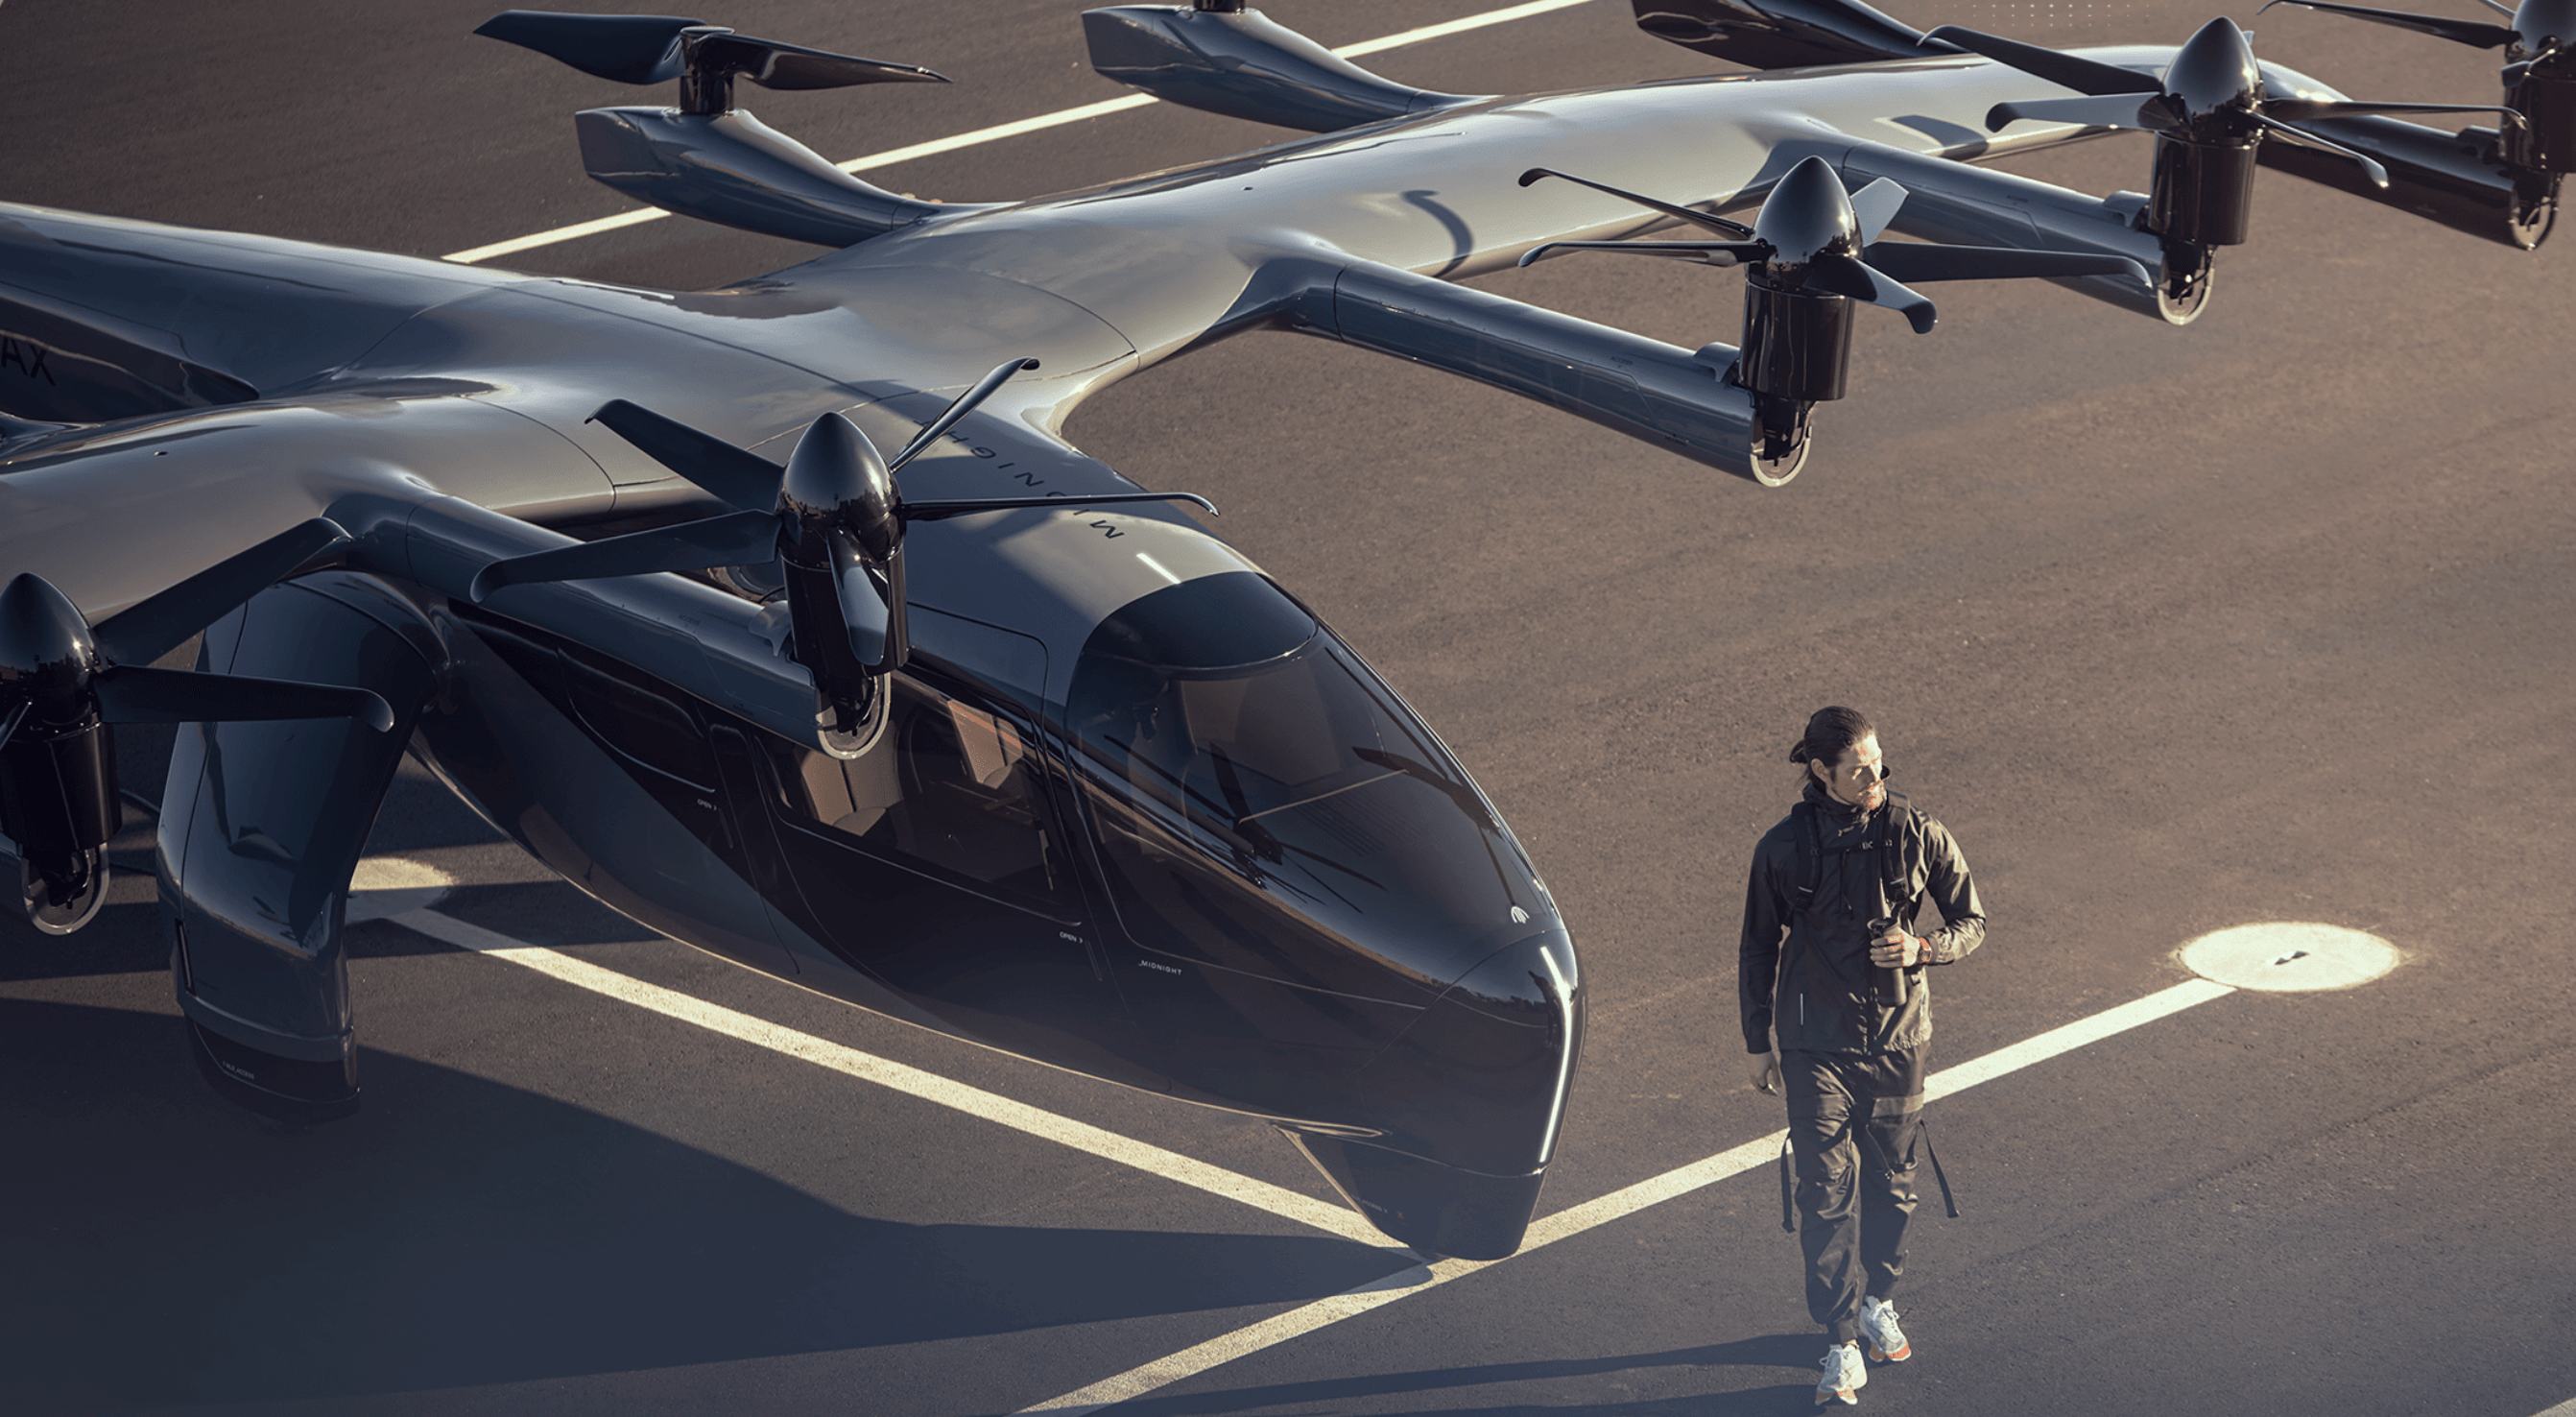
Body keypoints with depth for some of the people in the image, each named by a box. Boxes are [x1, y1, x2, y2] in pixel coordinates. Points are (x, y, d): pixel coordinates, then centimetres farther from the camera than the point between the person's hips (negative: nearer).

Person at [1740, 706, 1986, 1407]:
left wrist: (1923, 947, -19)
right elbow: (1758, 950, 3)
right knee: (1826, 1191, -5)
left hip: (1898, 1034, 2)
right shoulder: (1783, 848, -8)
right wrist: (1758, 1042, 6)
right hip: (1816, 1043, -2)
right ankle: (1843, 1344, -2)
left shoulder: (1915, 835, -8)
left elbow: (1971, 919, 2)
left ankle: (1878, 1299, 37)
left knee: (1891, 1181, 14)